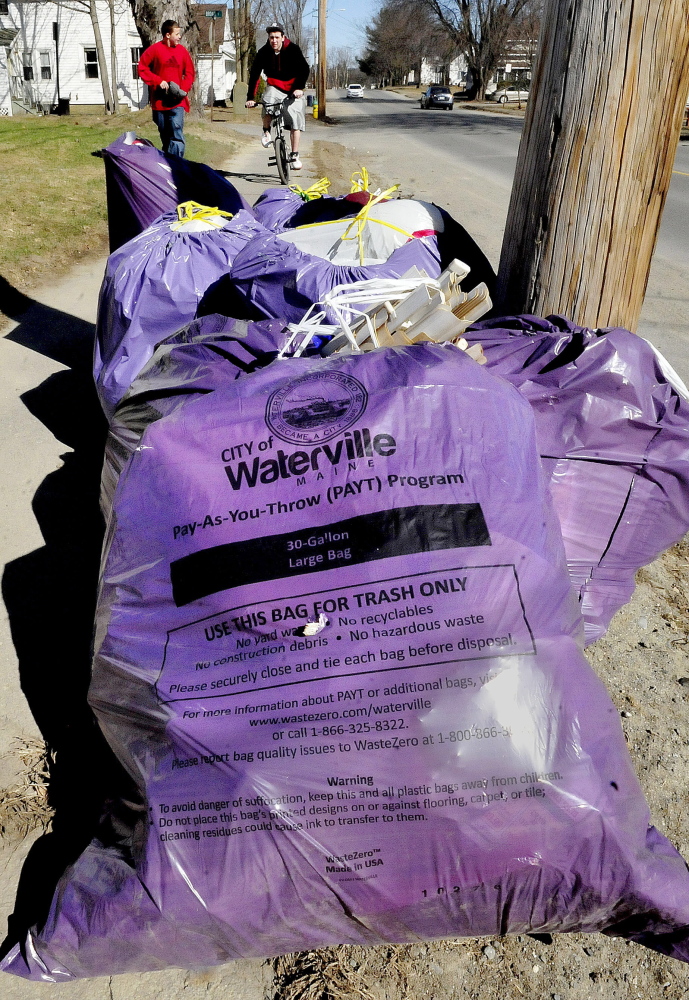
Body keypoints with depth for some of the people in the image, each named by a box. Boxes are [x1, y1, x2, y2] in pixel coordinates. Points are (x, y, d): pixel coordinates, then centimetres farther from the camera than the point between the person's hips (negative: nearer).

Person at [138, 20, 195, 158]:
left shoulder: (182, 51, 5)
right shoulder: (155, 49, -2)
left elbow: (189, 73, 11)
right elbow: (142, 68, 1)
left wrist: (184, 90, -4)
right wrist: (158, 81, -9)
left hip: (177, 102, 0)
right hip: (159, 101, 0)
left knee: (177, 136, -11)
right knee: (164, 136, 11)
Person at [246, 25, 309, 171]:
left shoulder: (293, 49, -14)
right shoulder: (263, 53, -10)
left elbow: (304, 69, -16)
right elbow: (254, 75, -10)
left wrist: (299, 88, -32)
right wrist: (251, 97, -18)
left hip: (293, 89, 0)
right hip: (274, 87, 1)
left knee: (295, 122, -9)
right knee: (267, 105, -31)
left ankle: (294, 156, 1)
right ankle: (266, 132, -3)